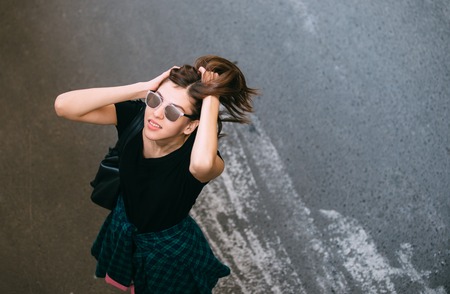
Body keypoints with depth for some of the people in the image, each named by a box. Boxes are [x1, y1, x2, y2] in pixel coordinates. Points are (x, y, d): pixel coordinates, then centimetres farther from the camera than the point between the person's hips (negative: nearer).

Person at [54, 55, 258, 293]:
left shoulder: (195, 151, -39)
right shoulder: (134, 116, -27)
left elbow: (201, 163, -65)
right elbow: (63, 106, -38)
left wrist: (211, 97, -52)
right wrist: (143, 87, -41)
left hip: (170, 250, -4)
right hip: (123, 228, 4)